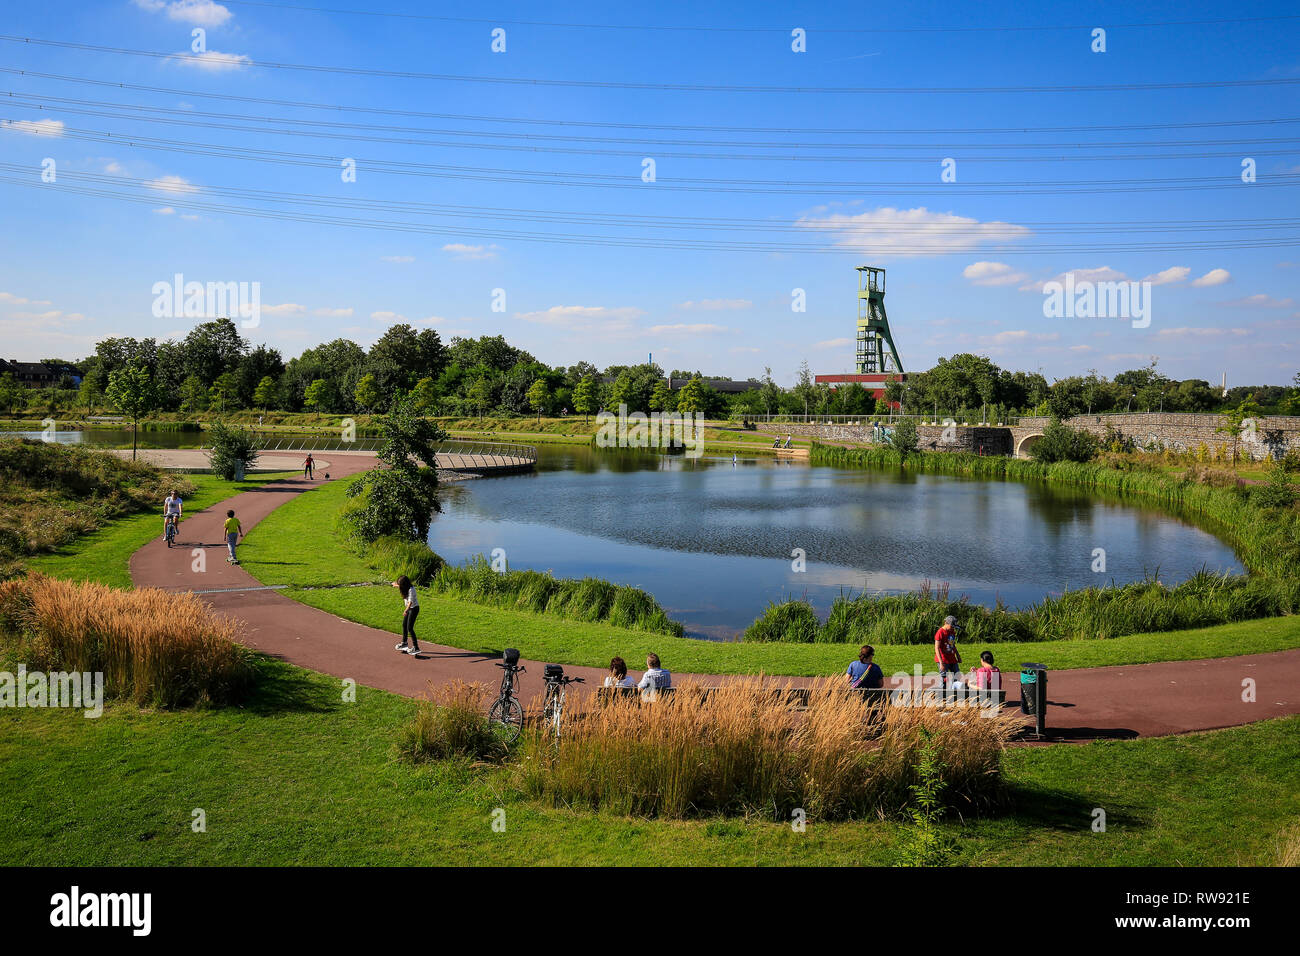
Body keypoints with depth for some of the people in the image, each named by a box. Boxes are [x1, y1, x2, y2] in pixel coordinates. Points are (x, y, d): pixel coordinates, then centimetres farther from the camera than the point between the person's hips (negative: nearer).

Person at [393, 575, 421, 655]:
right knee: (404, 625, 19)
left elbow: (410, 601, -37)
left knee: (410, 628, -12)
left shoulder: (411, 590, -27)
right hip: (409, 608, 10)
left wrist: (406, 610, -46)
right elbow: (400, 586, 24)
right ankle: (404, 643, 37)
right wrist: (395, 585, 36)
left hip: (414, 608, -10)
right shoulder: (406, 588, -1)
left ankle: (416, 648, -11)